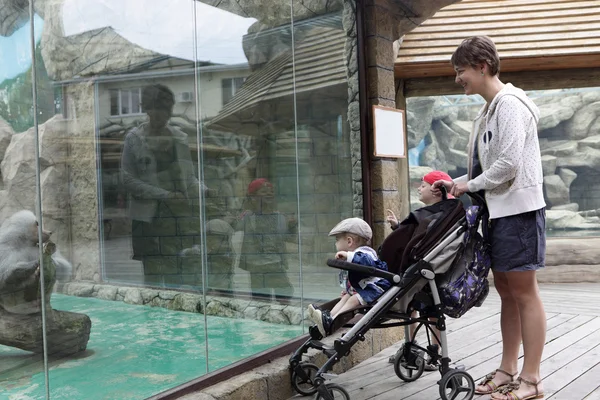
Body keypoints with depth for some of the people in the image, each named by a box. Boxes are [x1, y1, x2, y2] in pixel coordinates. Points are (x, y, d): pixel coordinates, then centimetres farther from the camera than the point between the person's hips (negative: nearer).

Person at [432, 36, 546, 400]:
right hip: (497, 211, 9)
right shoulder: (489, 111, 17)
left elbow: (508, 164, -20)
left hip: (517, 210, -9)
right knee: (506, 291, 12)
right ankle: (507, 370, 20)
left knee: (524, 292, -3)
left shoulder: (509, 104, -12)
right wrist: (456, 183, 10)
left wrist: (469, 185, -9)